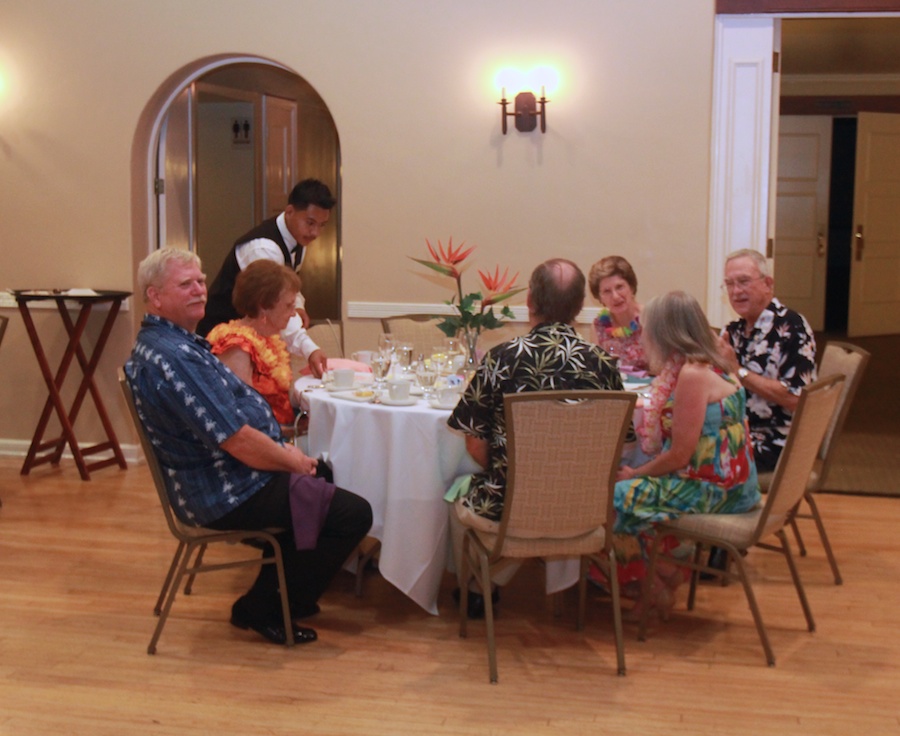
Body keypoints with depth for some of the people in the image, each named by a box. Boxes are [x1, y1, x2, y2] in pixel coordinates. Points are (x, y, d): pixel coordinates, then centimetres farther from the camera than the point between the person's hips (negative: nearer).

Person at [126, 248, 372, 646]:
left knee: (326, 476, 29)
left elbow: (233, 419, 16)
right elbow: (238, 440, -26)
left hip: (219, 477, 11)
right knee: (353, 514, -10)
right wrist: (292, 460, -10)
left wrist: (284, 452, 6)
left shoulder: (159, 342, 10)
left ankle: (286, 591, 31)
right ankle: (263, 609, 5)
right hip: (227, 495, -11)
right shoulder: (172, 357, -25)